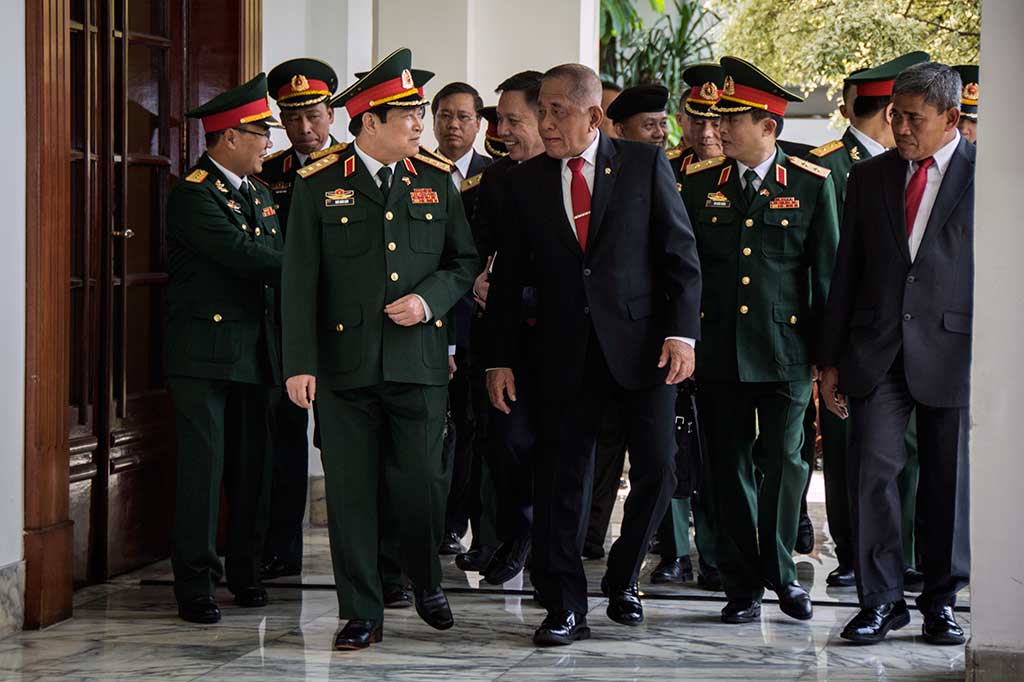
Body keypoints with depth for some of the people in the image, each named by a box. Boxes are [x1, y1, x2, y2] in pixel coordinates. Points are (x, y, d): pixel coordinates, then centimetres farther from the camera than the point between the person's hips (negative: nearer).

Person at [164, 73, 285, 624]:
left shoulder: (257, 191, 16)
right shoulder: (193, 193, -12)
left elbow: (275, 260, 13)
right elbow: (247, 257, -21)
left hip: (255, 349, 8)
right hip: (205, 353, -8)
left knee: (253, 465, 11)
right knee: (202, 465, -5)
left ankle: (244, 569, 23)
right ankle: (195, 583, 1)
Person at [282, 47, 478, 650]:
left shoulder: (438, 180, 8)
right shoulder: (319, 185, 1)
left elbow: (465, 260, 13)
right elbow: (300, 279, -1)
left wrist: (429, 299, -8)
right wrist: (300, 363, -7)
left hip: (420, 362, 1)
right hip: (346, 361, -1)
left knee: (422, 482, 1)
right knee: (352, 491, 2)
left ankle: (427, 582, 29)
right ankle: (362, 613, 13)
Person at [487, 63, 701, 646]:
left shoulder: (645, 164, 1)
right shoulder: (527, 183, 7)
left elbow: (681, 253, 0)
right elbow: (509, 277, 10)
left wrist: (682, 332, -10)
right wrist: (503, 359, 6)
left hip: (642, 342, -1)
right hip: (569, 351, 2)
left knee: (657, 470, -1)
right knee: (562, 475, 0)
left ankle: (622, 581, 22)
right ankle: (565, 608, 8)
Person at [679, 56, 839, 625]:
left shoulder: (811, 184, 1)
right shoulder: (699, 183, 6)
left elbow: (827, 272, 3)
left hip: (784, 351, -2)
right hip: (717, 352, 2)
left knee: (784, 462, 1)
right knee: (729, 467, 5)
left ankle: (780, 572, 18)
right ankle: (742, 583, 14)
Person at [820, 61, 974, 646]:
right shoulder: (869, 176, 11)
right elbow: (847, 270, 13)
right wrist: (831, 357, 9)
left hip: (953, 350, -2)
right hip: (877, 354, 3)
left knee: (949, 483, 6)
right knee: (872, 473, -5)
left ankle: (942, 601, 19)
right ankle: (881, 601, 5)